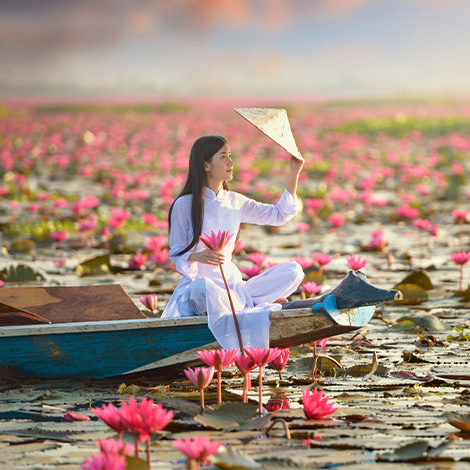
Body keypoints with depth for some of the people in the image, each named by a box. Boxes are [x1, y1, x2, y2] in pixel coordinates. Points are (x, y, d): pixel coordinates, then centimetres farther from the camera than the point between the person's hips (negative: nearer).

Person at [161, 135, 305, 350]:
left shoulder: (234, 202, 10)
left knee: (293, 270, -12)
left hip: (233, 284, 5)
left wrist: (293, 174, 8)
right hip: (198, 281, -5)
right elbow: (176, 254, -4)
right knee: (203, 287, -44)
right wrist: (197, 256, -27)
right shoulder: (184, 205, -5)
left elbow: (279, 214, 17)